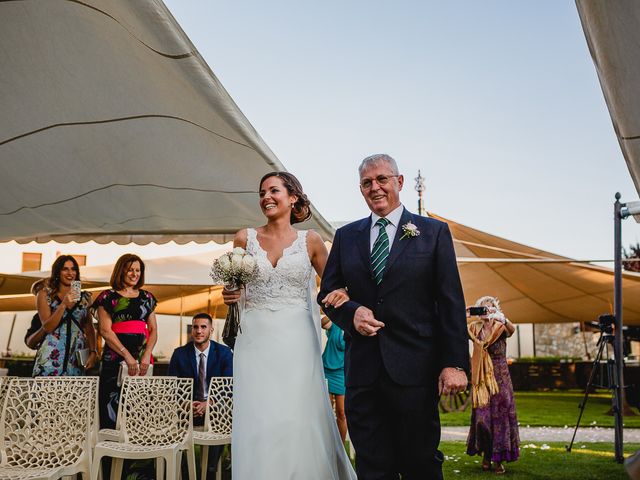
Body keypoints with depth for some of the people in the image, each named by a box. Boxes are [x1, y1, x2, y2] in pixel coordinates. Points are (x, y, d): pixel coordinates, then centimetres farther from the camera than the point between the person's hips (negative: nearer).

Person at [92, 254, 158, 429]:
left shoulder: (147, 297, 16)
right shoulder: (108, 297, 4)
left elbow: (153, 330, 11)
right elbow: (105, 330, -6)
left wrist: (146, 355, -7)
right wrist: (127, 356, -15)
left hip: (142, 359, 3)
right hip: (115, 358, -3)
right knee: (113, 407, -5)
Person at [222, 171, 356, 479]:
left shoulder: (310, 241, 5)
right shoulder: (245, 239, 8)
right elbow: (232, 287, 17)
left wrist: (340, 294, -8)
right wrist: (229, 297, -5)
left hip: (296, 342, -1)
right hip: (255, 341, 1)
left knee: (300, 424, -3)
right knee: (258, 426, -3)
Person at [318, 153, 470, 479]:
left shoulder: (434, 232, 5)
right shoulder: (345, 237, 13)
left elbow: (451, 303, -1)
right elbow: (327, 293, 14)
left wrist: (455, 363, -9)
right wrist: (351, 312, -8)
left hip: (414, 369, -2)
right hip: (362, 370, 3)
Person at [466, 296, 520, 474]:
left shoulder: (500, 328, -3)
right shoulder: (475, 328, 7)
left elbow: (511, 330, -26)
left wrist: (503, 319, -48)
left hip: (500, 376, -2)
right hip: (481, 377, 2)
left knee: (500, 414, -3)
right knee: (482, 415, 1)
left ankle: (497, 459, 2)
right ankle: (486, 455, 13)